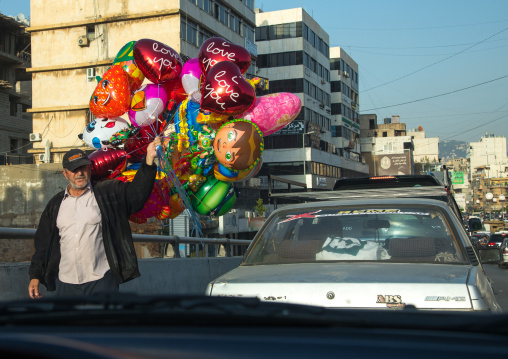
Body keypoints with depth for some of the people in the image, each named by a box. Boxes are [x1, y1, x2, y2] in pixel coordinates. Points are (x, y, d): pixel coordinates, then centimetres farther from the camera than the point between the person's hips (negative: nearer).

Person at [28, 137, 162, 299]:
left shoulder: (107, 193, 3)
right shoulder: (56, 204, 13)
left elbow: (136, 192, -11)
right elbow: (42, 243, 16)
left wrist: (149, 160, -24)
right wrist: (35, 275, 12)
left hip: (101, 281, -3)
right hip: (65, 283, 3)